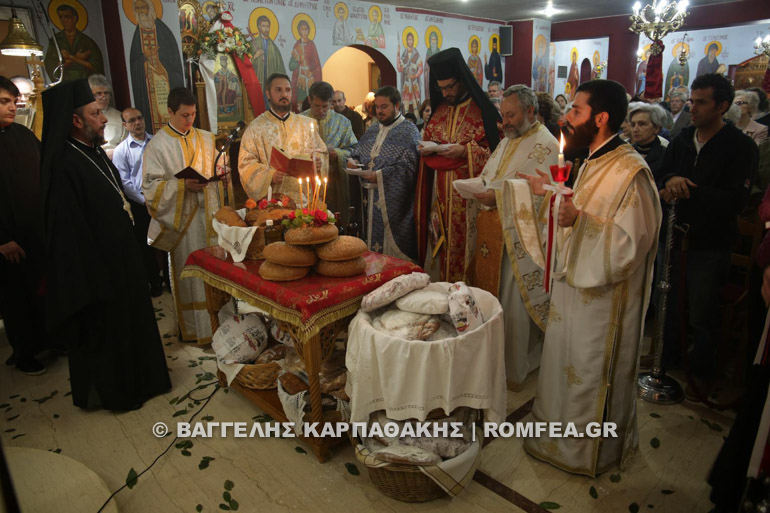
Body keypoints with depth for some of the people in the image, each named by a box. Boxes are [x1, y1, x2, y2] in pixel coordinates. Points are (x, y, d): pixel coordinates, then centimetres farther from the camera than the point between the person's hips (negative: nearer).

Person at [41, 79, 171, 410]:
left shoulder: (95, 152, 6)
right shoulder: (64, 166, -23)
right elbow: (69, 231, -24)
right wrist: (93, 280, -22)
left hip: (120, 255, 9)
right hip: (95, 266, -9)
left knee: (128, 318, 21)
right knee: (103, 329, 8)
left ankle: (137, 378, 39)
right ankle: (112, 392, 27)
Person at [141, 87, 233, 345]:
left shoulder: (206, 138, 11)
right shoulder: (157, 145, -3)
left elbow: (219, 168, 19)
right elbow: (150, 186, -7)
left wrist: (222, 175, -4)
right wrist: (182, 185, -20)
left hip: (212, 213, 4)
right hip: (183, 218, -4)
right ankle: (195, 328, 16)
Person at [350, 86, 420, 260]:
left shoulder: (409, 131, -5)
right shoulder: (373, 131, 17)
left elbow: (408, 165, -15)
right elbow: (358, 153, 24)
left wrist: (379, 175, -19)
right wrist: (353, 161, 0)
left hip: (395, 200, -7)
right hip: (373, 198, 7)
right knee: (374, 240, 10)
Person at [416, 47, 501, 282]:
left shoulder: (482, 110, -6)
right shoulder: (440, 109, 12)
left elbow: (493, 150, -7)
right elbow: (428, 141, 21)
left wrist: (464, 151, -20)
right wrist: (426, 149, -2)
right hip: (440, 193, 5)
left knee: (464, 243, 0)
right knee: (440, 243, 8)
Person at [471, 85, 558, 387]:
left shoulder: (545, 146, -11)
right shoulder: (508, 141, 18)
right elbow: (489, 176, 22)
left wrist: (498, 198, -22)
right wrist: (479, 187, 0)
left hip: (519, 239, -8)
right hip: (493, 235, 8)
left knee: (513, 305, 0)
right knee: (490, 295, 14)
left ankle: (514, 370, 17)